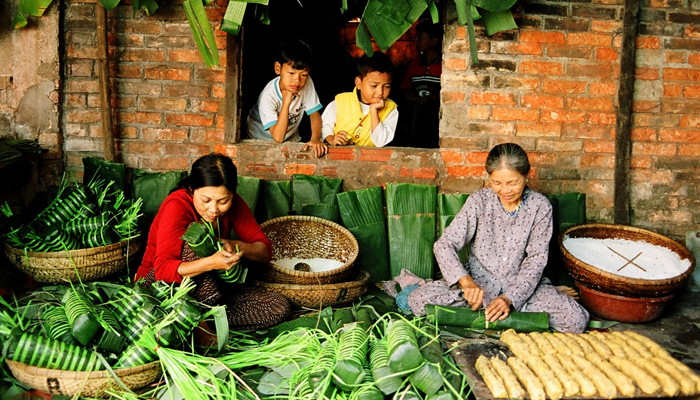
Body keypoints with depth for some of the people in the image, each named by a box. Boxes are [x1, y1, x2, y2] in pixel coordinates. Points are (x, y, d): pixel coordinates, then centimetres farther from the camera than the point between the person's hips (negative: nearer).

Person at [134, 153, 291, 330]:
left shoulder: (233, 204, -7)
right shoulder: (177, 206, -22)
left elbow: (265, 249, -7)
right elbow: (162, 269, -31)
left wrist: (237, 246, -29)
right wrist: (211, 263, -45)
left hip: (207, 287, 5)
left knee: (279, 307, -16)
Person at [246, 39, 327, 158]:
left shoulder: (307, 83, -17)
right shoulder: (268, 97, -29)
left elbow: (314, 114, -10)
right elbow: (278, 137, -33)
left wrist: (315, 138, -30)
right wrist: (286, 102, -38)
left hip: (291, 140, 5)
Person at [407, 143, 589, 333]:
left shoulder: (539, 206, -7)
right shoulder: (479, 201, -9)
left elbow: (536, 260, -10)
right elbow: (444, 244, -13)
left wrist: (510, 298, -25)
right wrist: (465, 280, -31)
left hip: (522, 282, 0)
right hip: (479, 279, 1)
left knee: (577, 320, -23)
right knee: (418, 300, -23)